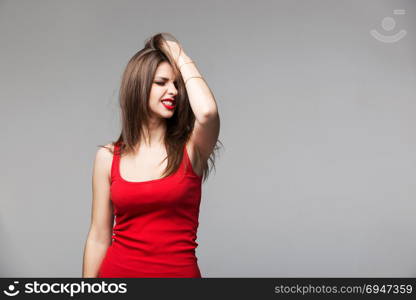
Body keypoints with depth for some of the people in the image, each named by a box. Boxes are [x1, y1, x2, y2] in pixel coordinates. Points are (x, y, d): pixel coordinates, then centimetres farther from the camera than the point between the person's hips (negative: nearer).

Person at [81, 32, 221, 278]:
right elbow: (99, 238, 2)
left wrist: (180, 56, -13)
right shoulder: (108, 157, -2)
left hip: (180, 271, 0)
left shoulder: (191, 149, -6)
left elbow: (207, 111, -28)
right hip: (118, 269, 1)